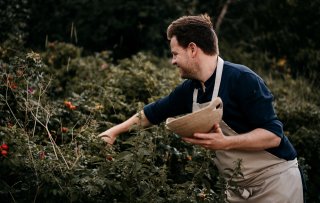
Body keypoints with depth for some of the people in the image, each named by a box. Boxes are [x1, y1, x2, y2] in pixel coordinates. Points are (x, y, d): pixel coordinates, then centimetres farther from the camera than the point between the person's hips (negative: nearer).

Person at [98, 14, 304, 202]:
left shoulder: (242, 80, -21)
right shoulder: (190, 89, 2)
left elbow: (273, 134, -23)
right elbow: (154, 112, 17)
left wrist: (225, 143, -31)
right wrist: (114, 131, 20)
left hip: (275, 180, -7)